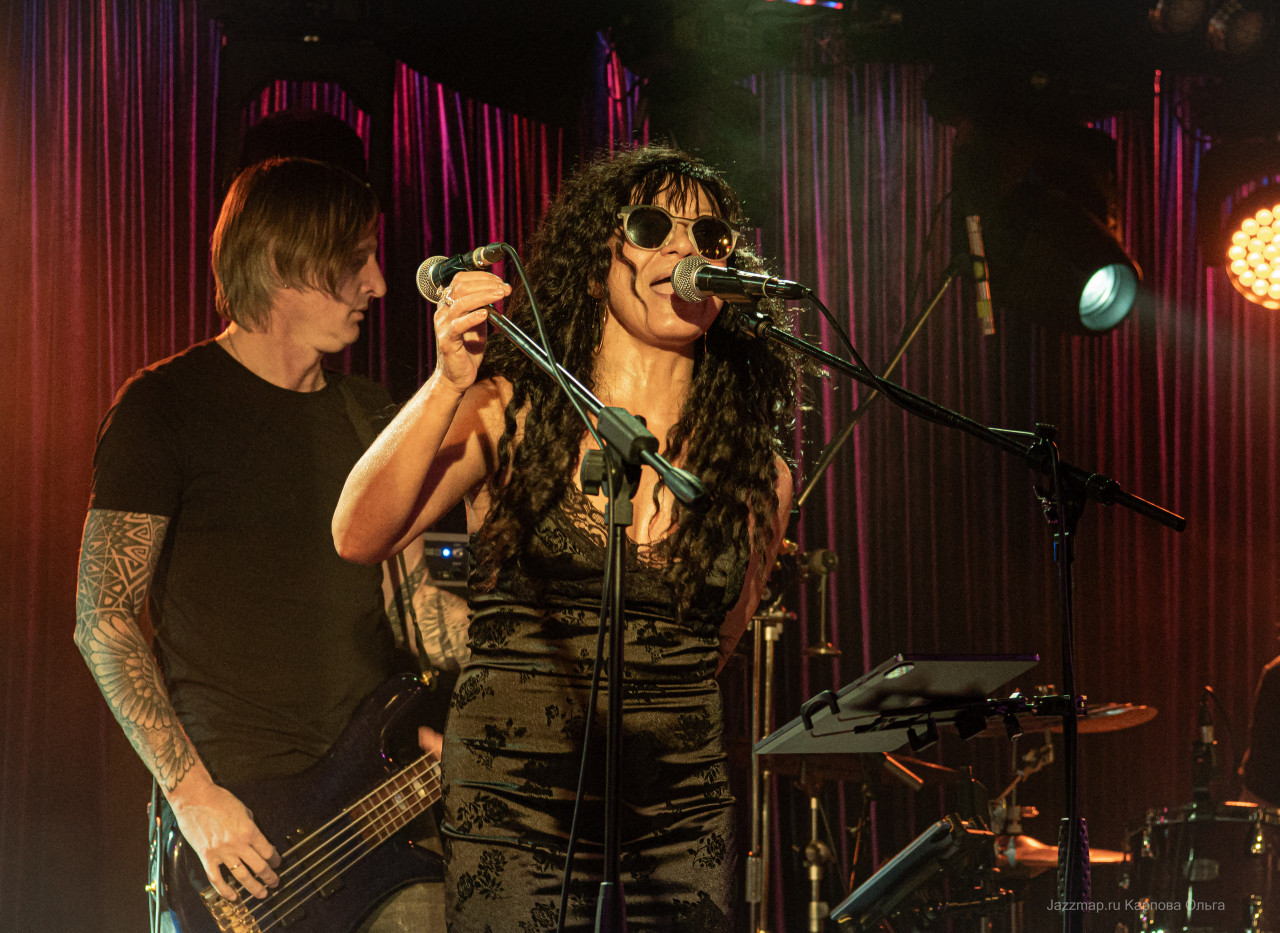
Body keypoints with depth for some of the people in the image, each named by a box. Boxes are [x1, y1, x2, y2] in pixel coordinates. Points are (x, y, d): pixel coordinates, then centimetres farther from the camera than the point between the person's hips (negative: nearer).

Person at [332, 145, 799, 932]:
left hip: (681, 829, 2)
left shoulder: (757, 473, 5)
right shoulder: (508, 413, -1)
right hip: (512, 815, -2)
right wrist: (450, 386, -25)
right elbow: (360, 536, -15)